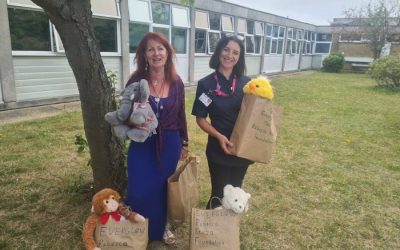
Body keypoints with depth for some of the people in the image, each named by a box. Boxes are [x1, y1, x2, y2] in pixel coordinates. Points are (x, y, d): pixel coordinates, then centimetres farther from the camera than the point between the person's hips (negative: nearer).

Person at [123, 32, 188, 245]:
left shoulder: (176, 82, -2)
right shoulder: (136, 81, -9)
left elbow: (181, 116, 6)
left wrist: (184, 143, 11)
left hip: (169, 144, 2)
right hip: (142, 145, -2)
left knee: (164, 188, 15)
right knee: (140, 192, -1)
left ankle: (162, 227, 41)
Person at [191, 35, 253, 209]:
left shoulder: (246, 83, -1)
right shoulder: (206, 84, -9)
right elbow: (200, 118, -6)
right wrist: (219, 136, -20)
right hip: (218, 149, -3)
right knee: (219, 194, 7)